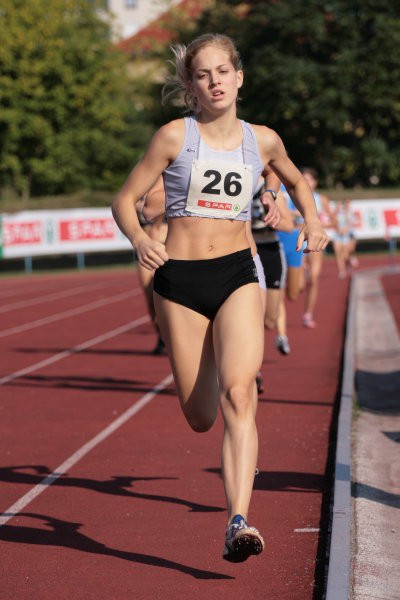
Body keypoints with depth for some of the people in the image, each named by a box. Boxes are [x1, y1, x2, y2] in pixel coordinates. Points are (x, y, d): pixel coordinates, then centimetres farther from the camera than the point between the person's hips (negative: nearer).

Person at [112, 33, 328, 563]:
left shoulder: (262, 141, 6)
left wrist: (312, 221, 8)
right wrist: (139, 239, -19)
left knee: (237, 394, -21)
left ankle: (238, 524, -29)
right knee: (200, 417, 6)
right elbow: (125, 200, 1)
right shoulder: (174, 136, -2)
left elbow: (296, 181, 27)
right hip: (179, 280, 0)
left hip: (237, 275, 1)